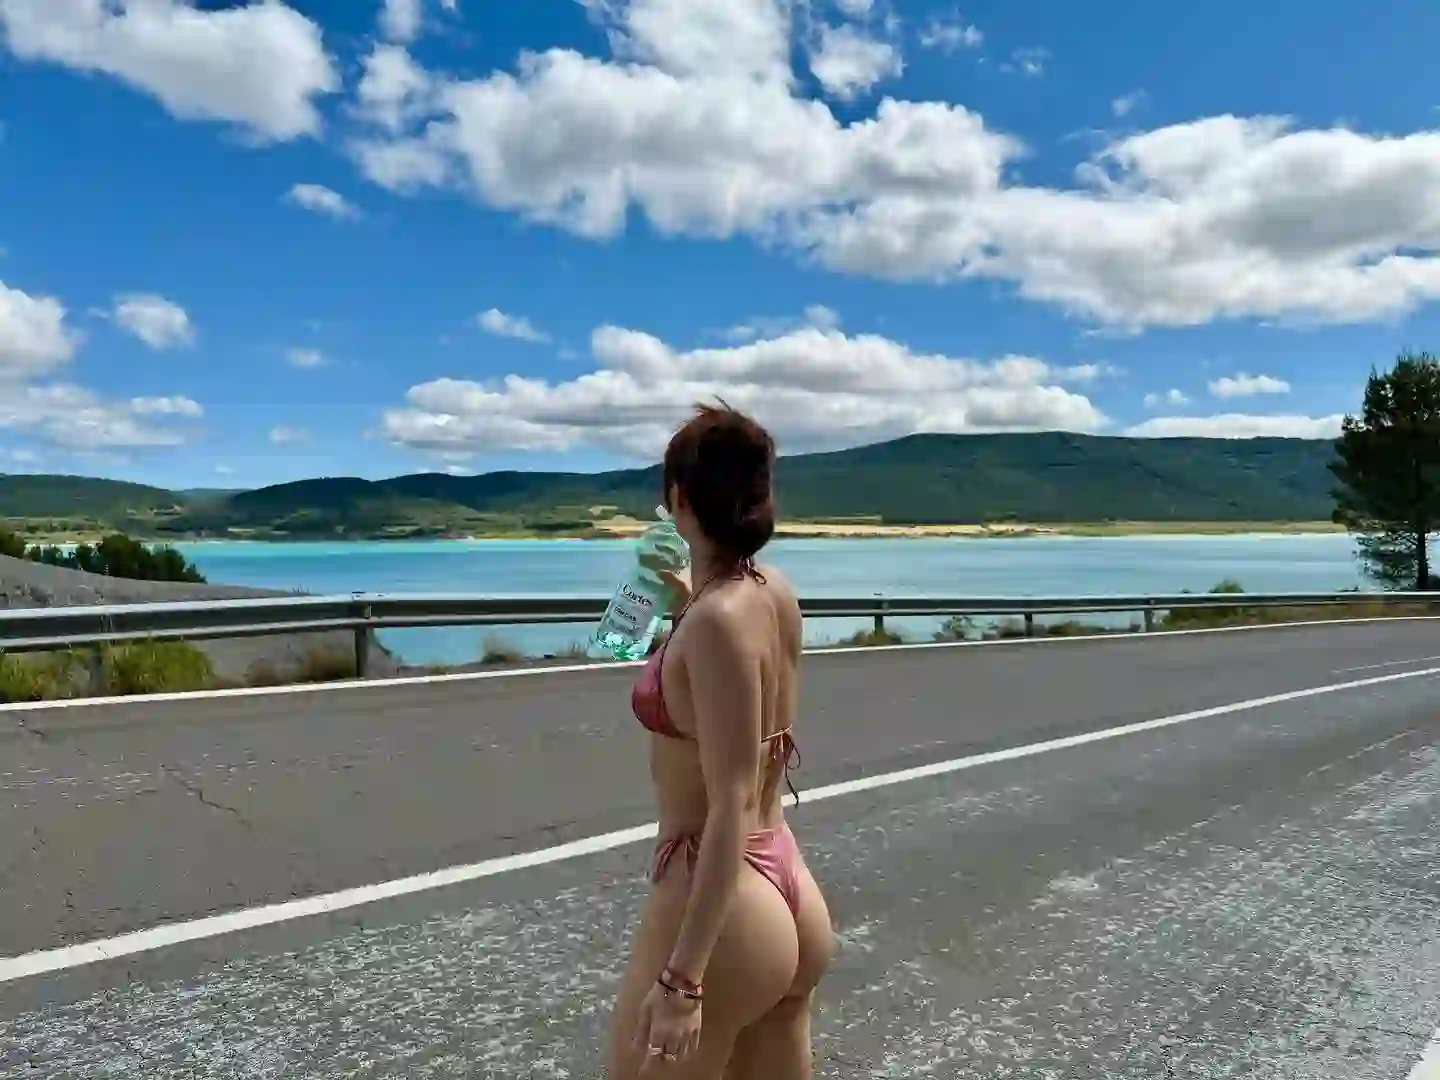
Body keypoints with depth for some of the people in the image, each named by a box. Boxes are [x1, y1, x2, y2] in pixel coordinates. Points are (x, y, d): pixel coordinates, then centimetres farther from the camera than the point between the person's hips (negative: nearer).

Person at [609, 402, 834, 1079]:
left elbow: (731, 813, -23)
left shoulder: (716, 620, -21)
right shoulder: (777, 595, 2)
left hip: (721, 907, -8)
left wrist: (681, 978, -22)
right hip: (789, 895, 8)